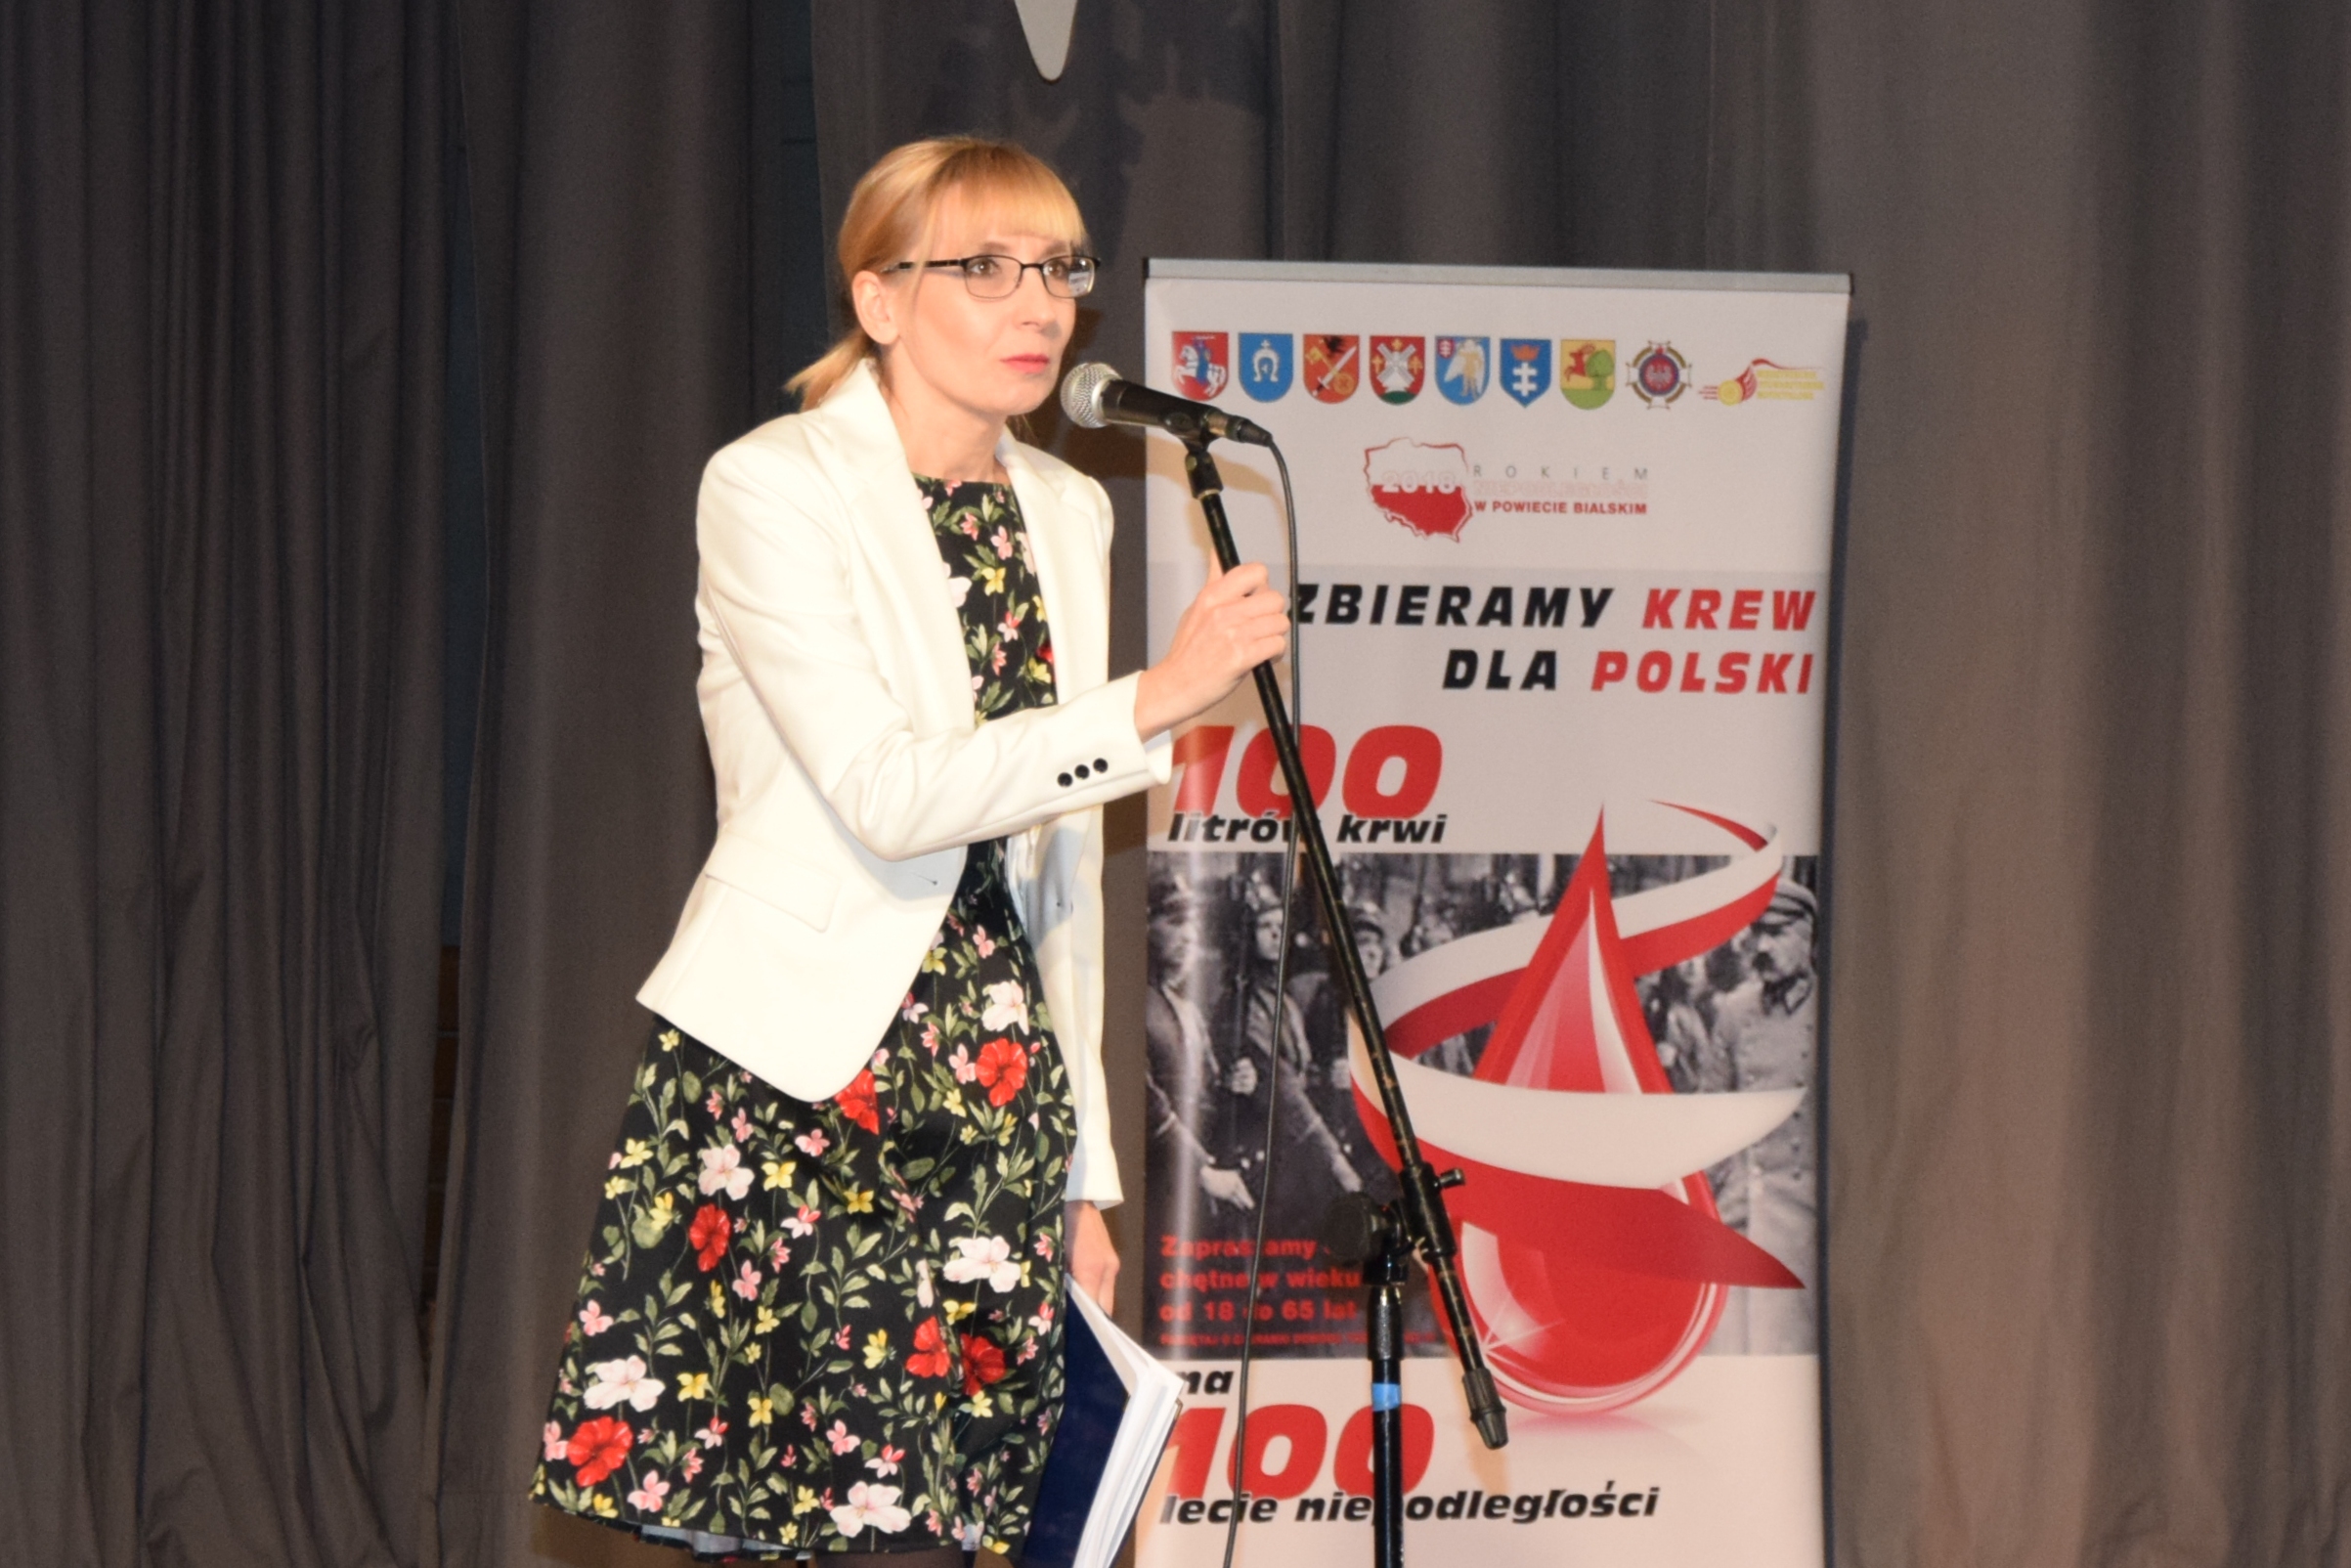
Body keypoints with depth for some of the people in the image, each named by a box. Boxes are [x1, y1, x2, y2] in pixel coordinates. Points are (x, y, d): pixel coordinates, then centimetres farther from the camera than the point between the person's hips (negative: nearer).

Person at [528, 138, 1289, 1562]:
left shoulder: (1066, 514, 13)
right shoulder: (772, 492, -6)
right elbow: (888, 797, -17)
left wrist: (1084, 1163, 15)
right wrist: (1154, 701, -19)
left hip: (994, 1093, 6)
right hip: (795, 1092, -5)